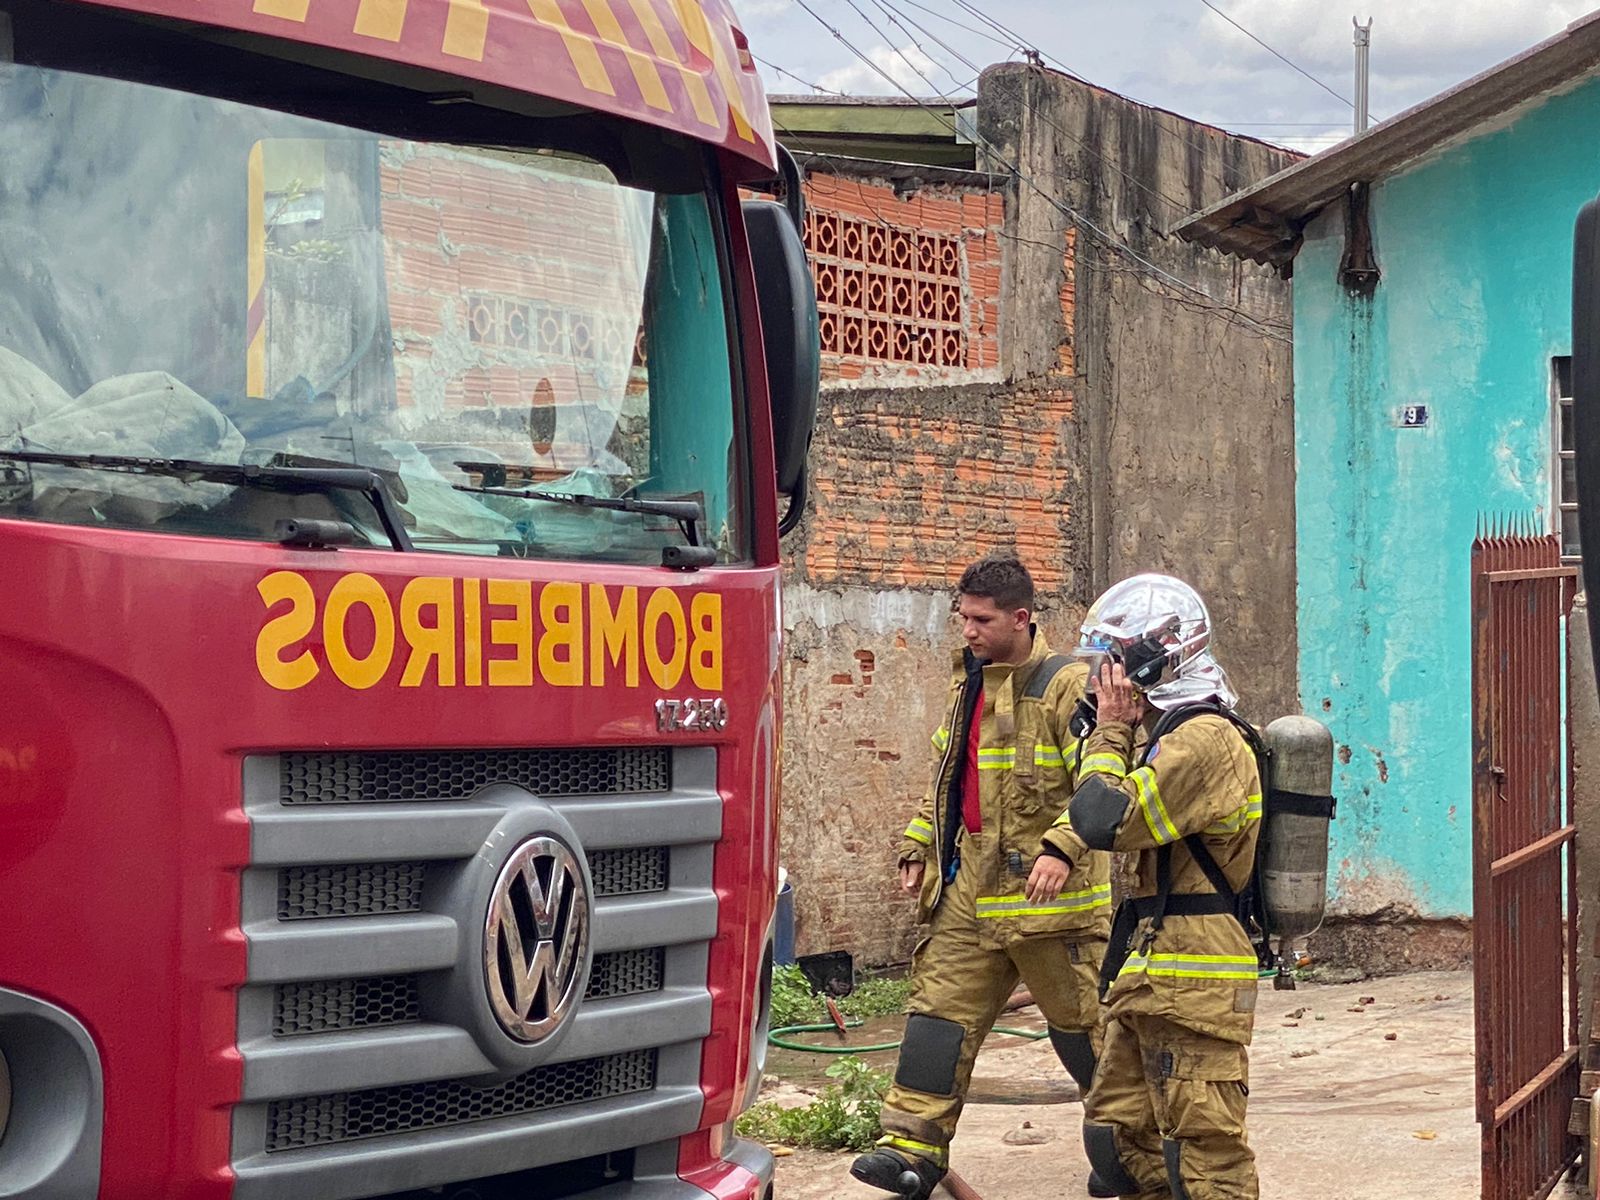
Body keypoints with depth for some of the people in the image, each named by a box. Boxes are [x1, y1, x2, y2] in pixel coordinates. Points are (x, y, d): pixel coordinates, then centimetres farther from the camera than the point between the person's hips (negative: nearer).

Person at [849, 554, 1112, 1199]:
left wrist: (1063, 850, -28)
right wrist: (918, 847, 18)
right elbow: (945, 778, 25)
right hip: (973, 886, 7)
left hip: (1047, 890, -7)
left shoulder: (1067, 685, -12)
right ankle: (915, 1145, 4)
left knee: (1081, 1018, 3)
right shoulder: (968, 683, 14)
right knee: (940, 1004, 2)